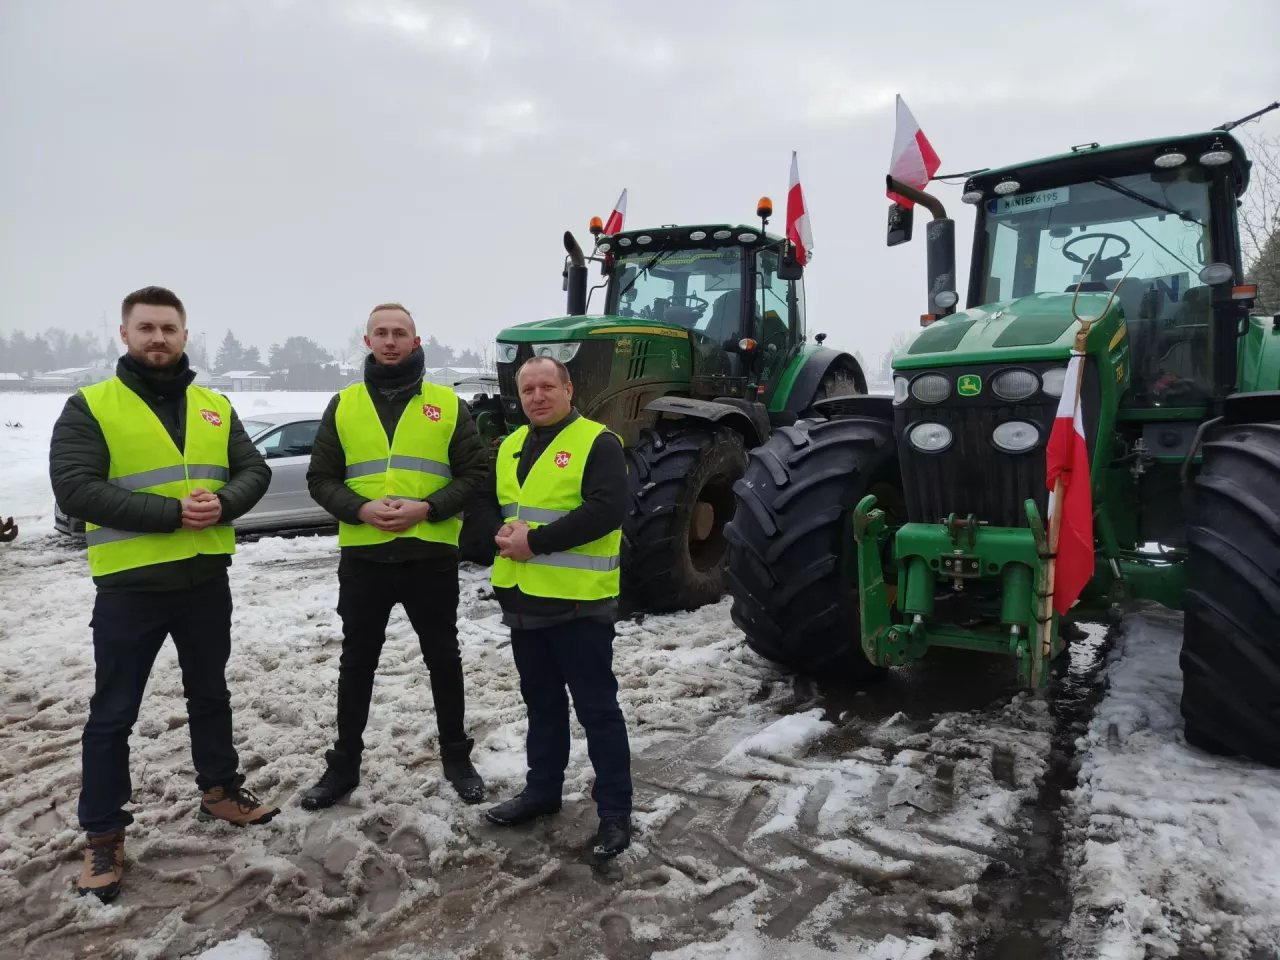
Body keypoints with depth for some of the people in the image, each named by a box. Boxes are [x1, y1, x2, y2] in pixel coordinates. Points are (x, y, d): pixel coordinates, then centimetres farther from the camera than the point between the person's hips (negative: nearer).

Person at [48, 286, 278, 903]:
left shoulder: (215, 407, 7)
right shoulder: (89, 406, -7)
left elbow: (254, 471, 3)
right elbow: (75, 488, -18)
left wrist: (222, 504, -19)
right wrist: (171, 513, -24)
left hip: (207, 580, 4)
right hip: (129, 587, -4)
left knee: (210, 695, 19)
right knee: (113, 714, 7)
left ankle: (219, 791, 37)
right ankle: (103, 837, 21)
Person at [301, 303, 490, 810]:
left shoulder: (448, 404, 1)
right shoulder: (343, 405, 6)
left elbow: (474, 472, -2)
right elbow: (321, 478, 4)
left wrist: (428, 509, -16)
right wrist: (361, 509, -15)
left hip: (431, 554, -1)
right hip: (362, 556, 2)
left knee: (443, 658, 11)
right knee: (357, 662, 13)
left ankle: (456, 757, 28)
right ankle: (343, 764, 29)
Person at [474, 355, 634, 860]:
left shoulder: (598, 443, -10)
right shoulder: (510, 447, 14)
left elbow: (606, 512, -21)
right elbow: (486, 500, 15)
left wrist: (535, 541, -23)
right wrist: (502, 531, -9)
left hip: (579, 601, -7)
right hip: (524, 599, 7)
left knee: (596, 708, 2)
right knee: (542, 703, 20)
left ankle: (615, 808, 15)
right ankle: (542, 789, 36)